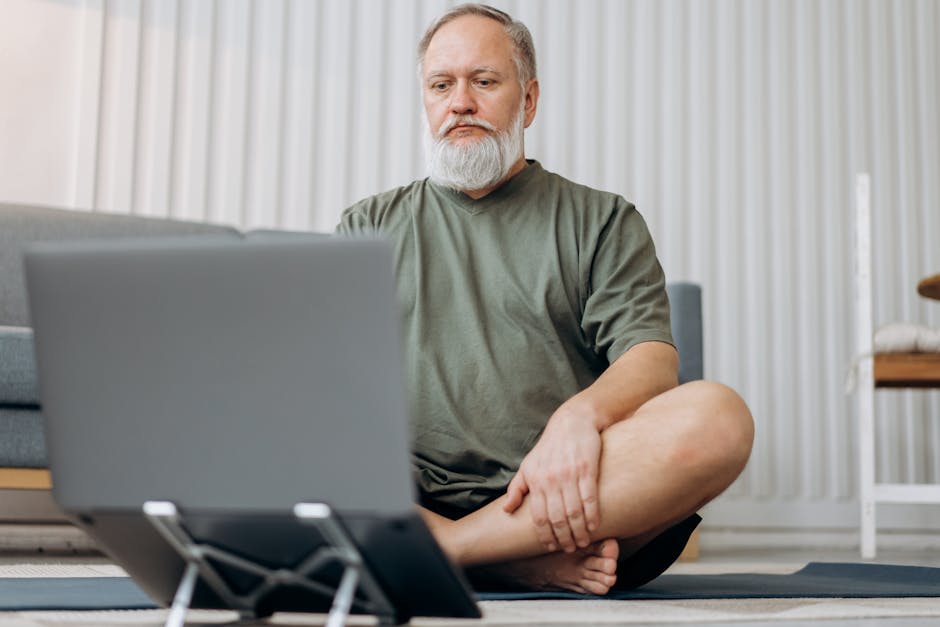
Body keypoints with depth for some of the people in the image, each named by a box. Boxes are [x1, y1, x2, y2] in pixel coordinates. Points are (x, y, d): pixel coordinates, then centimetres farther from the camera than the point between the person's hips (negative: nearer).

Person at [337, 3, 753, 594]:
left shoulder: (602, 220, 17)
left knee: (717, 417, -29)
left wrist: (580, 417, -21)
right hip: (409, 503, 1)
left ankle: (446, 549, -26)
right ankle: (527, 564, -28)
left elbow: (652, 361, 2)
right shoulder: (370, 225, 22)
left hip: (559, 502, 0)